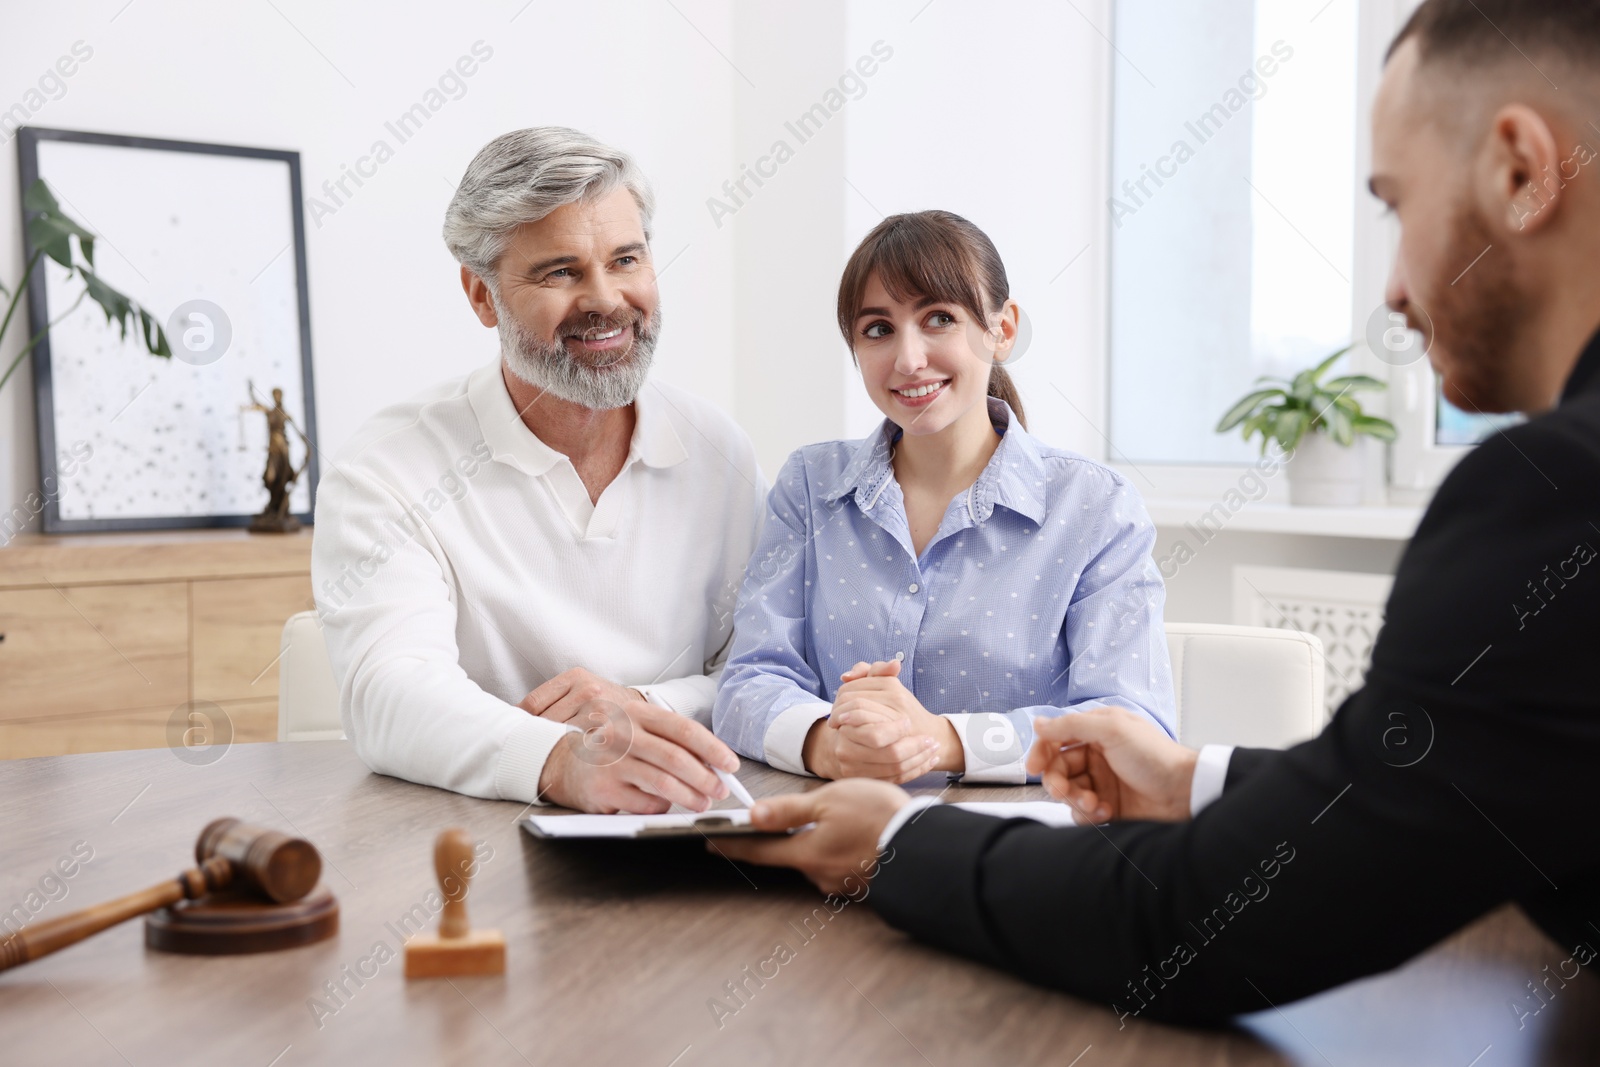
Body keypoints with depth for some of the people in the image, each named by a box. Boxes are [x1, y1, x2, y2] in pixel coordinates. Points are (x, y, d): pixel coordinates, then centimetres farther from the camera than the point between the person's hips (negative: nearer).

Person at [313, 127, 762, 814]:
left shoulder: (720, 454, 5)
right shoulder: (388, 471, -6)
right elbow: (390, 693, -20)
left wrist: (650, 707, -15)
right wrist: (560, 763, -39)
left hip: (681, 836, 2)